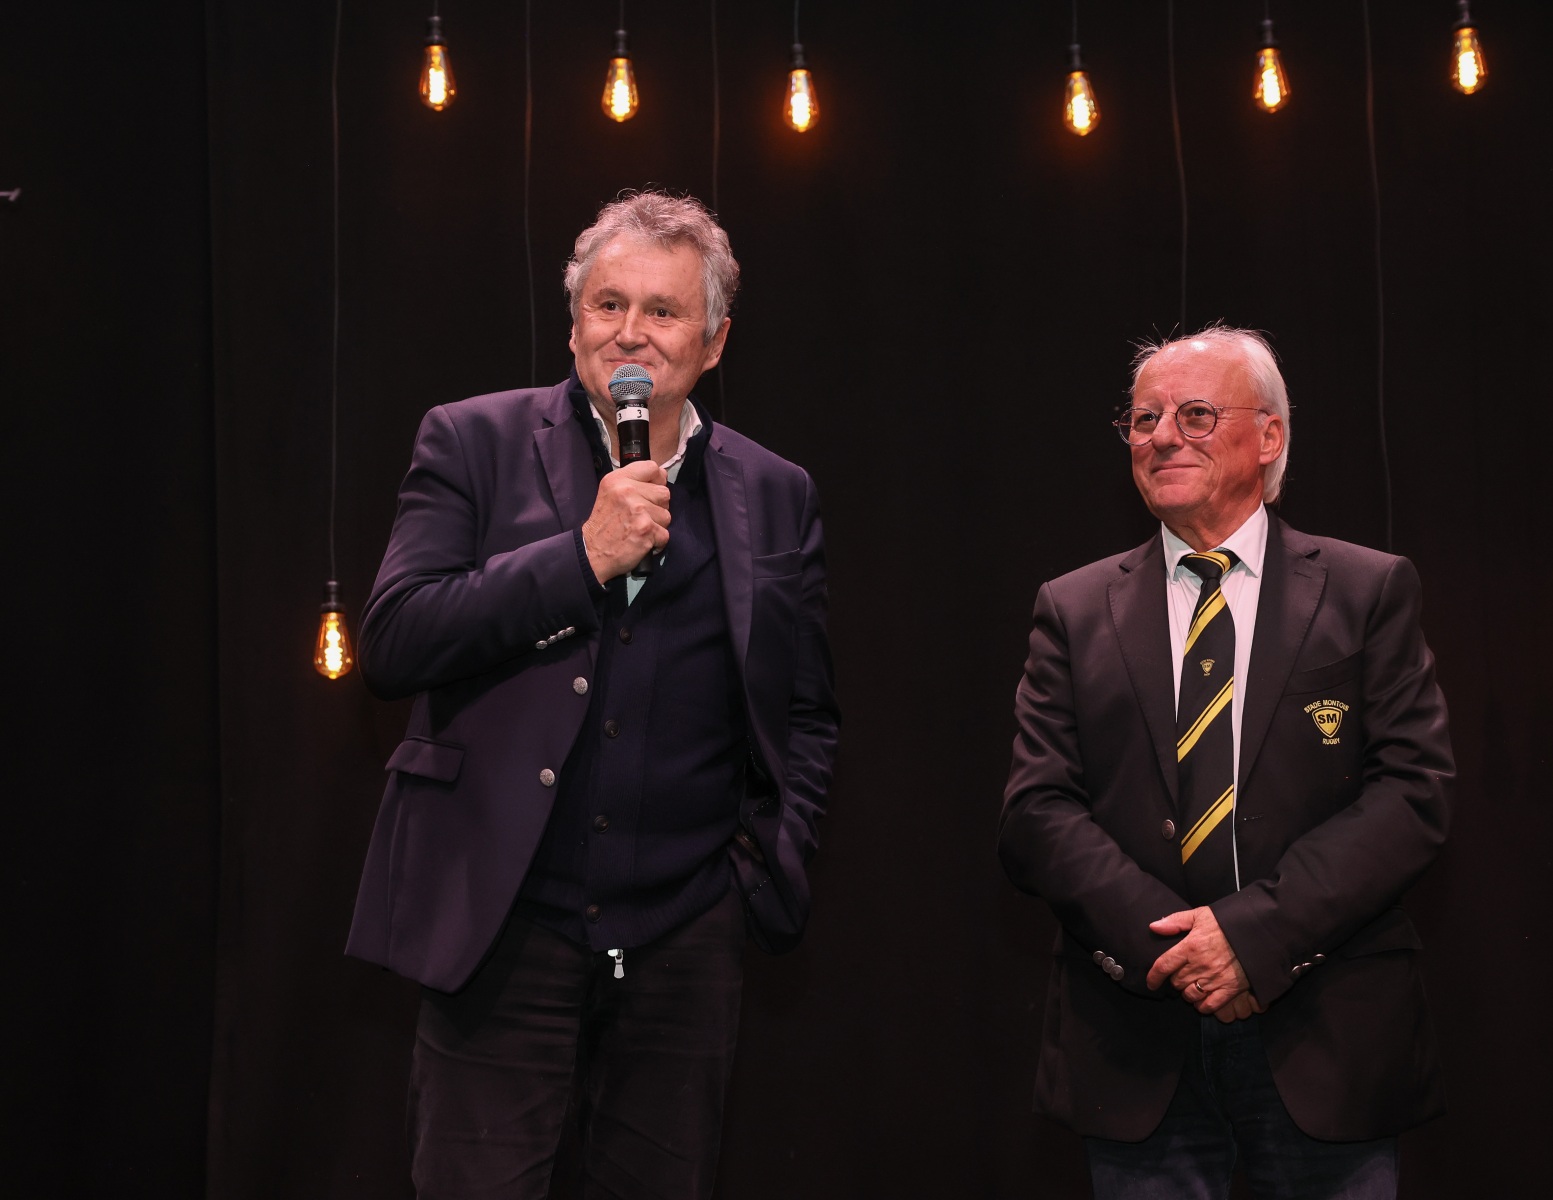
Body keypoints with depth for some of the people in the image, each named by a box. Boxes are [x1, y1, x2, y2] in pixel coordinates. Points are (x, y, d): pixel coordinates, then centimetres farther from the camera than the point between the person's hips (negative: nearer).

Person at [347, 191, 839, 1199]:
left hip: (687, 940, 2)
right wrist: (584, 554, -14)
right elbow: (393, 644, -9)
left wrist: (771, 853, 2)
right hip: (503, 928, -2)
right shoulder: (473, 444, 2)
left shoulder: (776, 497, 9)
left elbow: (808, 718, 16)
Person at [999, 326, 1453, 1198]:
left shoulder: (1370, 593, 4)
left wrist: (1256, 930, -16)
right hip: (1137, 1046, 1)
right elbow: (1036, 812, 0)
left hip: (1327, 1038, -1)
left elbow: (1416, 790, -5)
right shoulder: (1076, 611, 8)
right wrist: (1162, 943, -15)